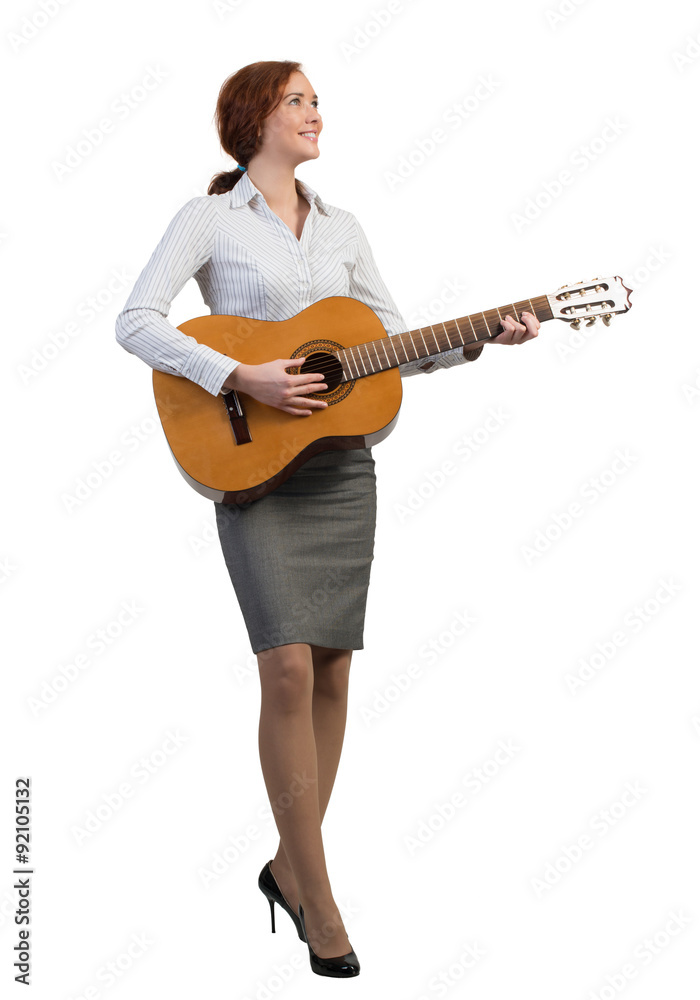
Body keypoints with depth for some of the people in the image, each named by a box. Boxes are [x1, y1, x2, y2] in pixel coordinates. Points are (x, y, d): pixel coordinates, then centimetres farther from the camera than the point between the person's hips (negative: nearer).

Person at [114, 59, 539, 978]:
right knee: (289, 668, -14)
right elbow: (136, 322, -11)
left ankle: (290, 865, 20)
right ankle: (318, 899, -4)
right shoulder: (210, 219, 0)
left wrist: (481, 340, -1)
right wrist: (243, 377, -20)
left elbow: (398, 346, 15)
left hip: (342, 464, 5)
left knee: (332, 669, 5)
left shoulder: (342, 228, 14)